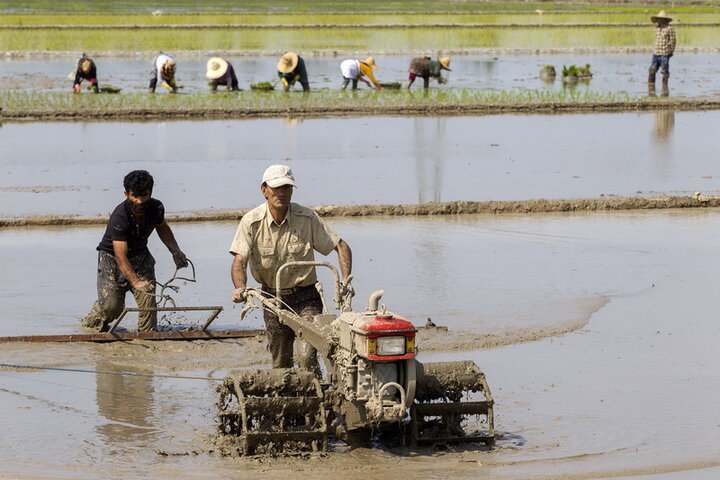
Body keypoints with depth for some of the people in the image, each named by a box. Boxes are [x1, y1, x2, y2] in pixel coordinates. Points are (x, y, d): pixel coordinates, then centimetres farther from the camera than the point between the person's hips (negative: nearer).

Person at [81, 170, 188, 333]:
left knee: (147, 296, -19)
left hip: (140, 255, 4)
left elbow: (162, 227, 15)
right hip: (111, 258, -4)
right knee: (111, 304, -14)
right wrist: (136, 281, -48)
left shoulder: (156, 208, -13)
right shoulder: (119, 217, -31)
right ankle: (91, 324, 16)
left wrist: (175, 250, 1)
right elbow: (121, 257, -37)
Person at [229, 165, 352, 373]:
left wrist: (346, 281, -19)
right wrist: (240, 288, -39)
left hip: (306, 298, -2)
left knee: (307, 357, -19)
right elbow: (239, 261, -18)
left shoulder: (307, 218, -11)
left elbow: (341, 247, -4)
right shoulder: (251, 222, -10)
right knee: (280, 364, 10)